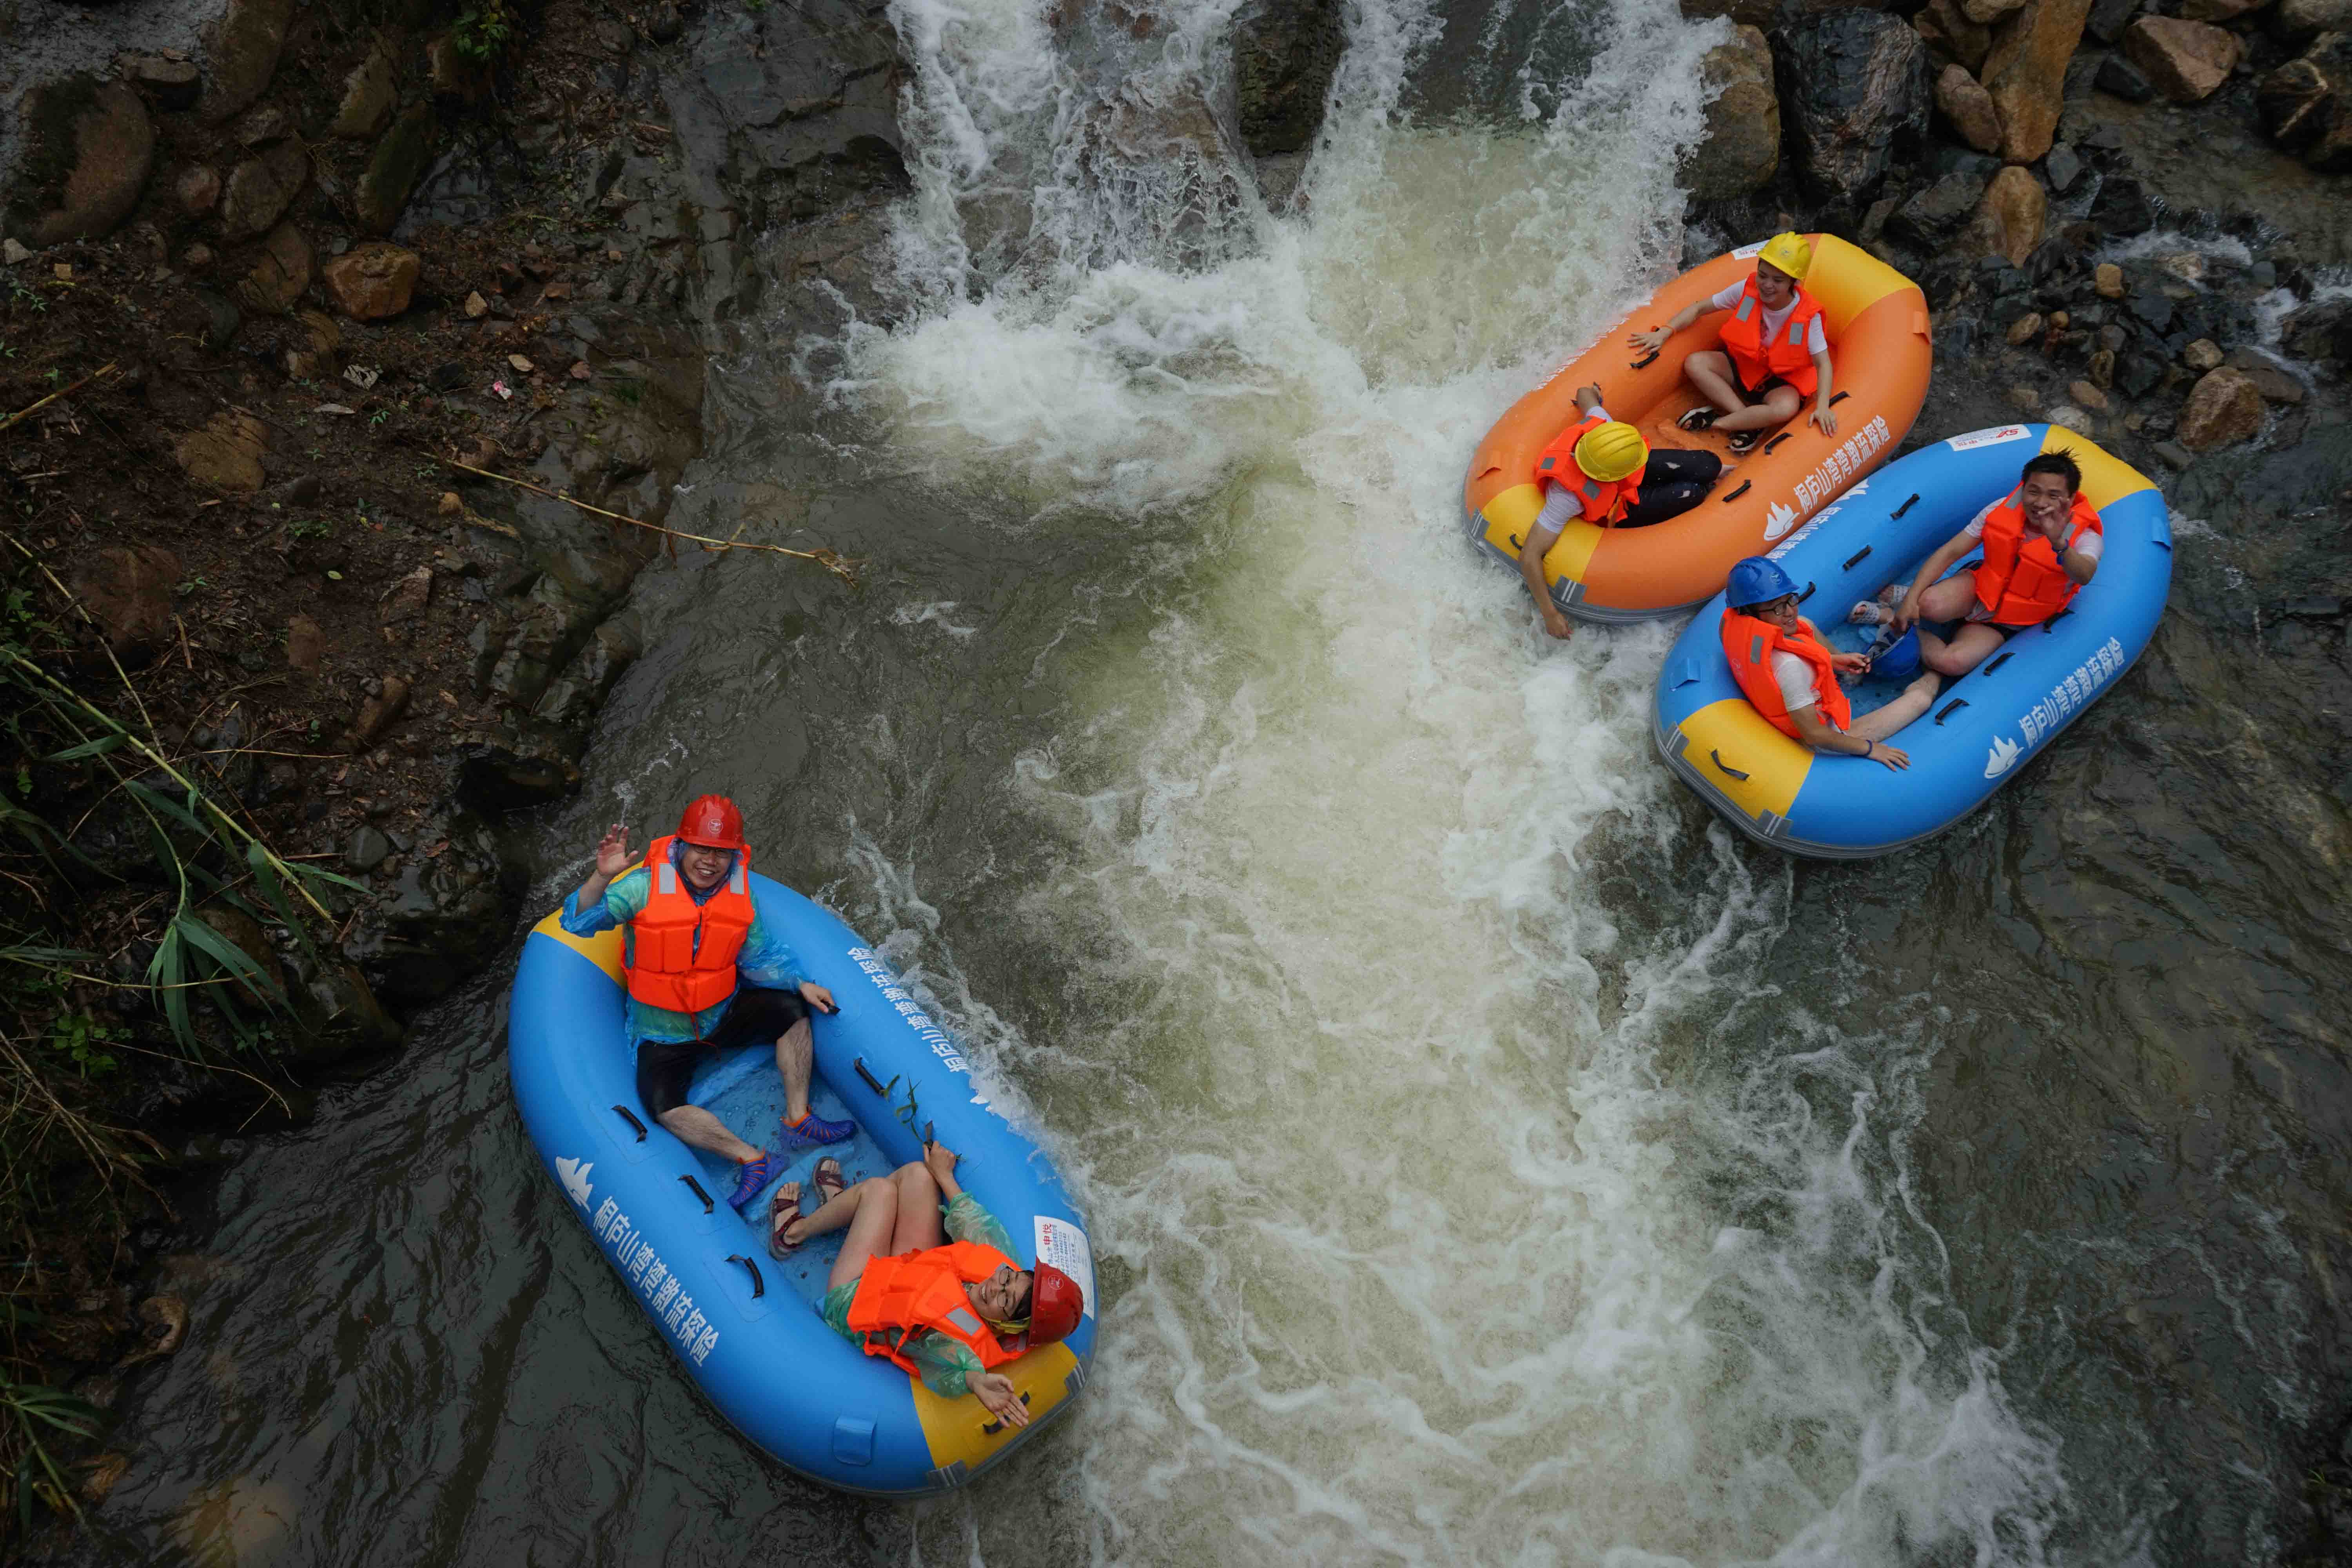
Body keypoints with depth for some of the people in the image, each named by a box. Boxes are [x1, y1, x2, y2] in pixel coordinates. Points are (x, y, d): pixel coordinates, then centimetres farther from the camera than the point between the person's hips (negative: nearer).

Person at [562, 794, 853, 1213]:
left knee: (791, 1010, -13)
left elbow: (760, 958, 4)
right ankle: (752, 1160, -24)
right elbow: (577, 922, -25)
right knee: (662, 1105, -27)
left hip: (724, 1013, 4)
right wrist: (603, 877, -42)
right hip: (664, 1033, -4)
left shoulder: (742, 896, -6)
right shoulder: (645, 887, -19)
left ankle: (798, 1122, -8)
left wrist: (801, 984, -11)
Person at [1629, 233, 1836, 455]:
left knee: (1786, 409, -38)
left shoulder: (1807, 316, -23)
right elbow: (1698, 309, -9)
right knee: (1695, 363, -20)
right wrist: (1664, 333, -24)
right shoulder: (1747, 290, -17)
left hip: (1780, 381, -4)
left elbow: (1823, 364, -20)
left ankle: (1715, 422, -22)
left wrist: (1823, 406, -37)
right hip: (1742, 365, 4)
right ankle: (1749, 422, -24)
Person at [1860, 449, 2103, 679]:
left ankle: (1893, 618, -7)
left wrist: (2058, 543, -62)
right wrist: (1912, 598, -21)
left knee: (1951, 663, -30)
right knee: (1931, 604, -37)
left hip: (2008, 622, -1)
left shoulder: (2083, 534, -19)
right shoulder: (2002, 510, -10)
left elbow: (2084, 576, -42)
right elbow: (1950, 552, -9)